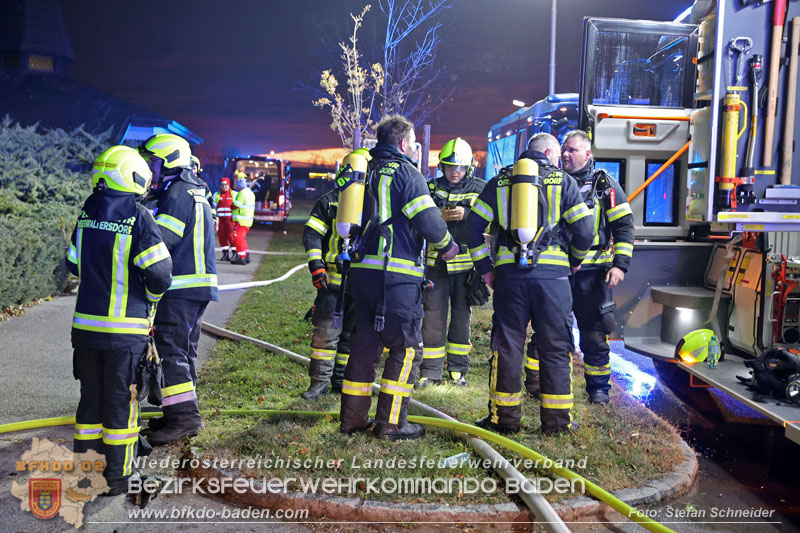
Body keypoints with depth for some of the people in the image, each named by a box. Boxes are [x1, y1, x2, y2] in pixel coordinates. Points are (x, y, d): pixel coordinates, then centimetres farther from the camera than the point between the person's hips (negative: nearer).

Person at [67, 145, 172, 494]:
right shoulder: (139, 218, -15)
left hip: (85, 324, 5)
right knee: (121, 401, 7)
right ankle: (118, 475, 17)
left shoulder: (87, 213, 3)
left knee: (91, 396, 18)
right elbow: (160, 273, -16)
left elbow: (74, 264, 13)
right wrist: (150, 297, 5)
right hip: (125, 329, -5)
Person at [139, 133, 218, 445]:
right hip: (196, 287, 10)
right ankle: (182, 412, 23)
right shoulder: (194, 192, 19)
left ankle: (184, 416, -6)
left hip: (181, 289, -10)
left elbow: (159, 241, -21)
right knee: (183, 349, 15)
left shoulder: (179, 194, -13)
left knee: (170, 349, -8)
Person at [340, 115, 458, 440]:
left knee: (364, 343, 14)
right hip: (396, 273, -8)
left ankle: (352, 417, 20)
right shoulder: (406, 173, -5)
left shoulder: (367, 172, 18)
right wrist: (447, 245, 5)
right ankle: (391, 423, 4)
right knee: (406, 346, 2)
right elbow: (428, 219, -11)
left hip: (362, 270, 8)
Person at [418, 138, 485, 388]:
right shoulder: (431, 188, 8)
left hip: (467, 263, 0)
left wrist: (465, 214, -22)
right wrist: (440, 217, -19)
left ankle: (457, 369, 22)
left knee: (462, 315, 9)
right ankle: (431, 371, 11)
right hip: (437, 262, 1)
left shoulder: (480, 189, 5)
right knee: (433, 316, 1)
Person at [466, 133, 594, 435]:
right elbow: (584, 230, 2)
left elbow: (474, 228, 6)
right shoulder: (564, 182, 6)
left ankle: (505, 417, 14)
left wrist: (485, 268, 12)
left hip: (509, 274, 1)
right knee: (555, 349, 8)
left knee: (506, 346, 8)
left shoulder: (500, 182, 12)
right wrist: (575, 261, 20)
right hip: (552, 275, -1)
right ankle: (557, 419, 14)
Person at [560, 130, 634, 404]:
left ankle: (598, 386, 18)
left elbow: (624, 228, 0)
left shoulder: (605, 185, 3)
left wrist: (620, 265, -10)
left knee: (594, 333, 4)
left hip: (592, 272, -3)